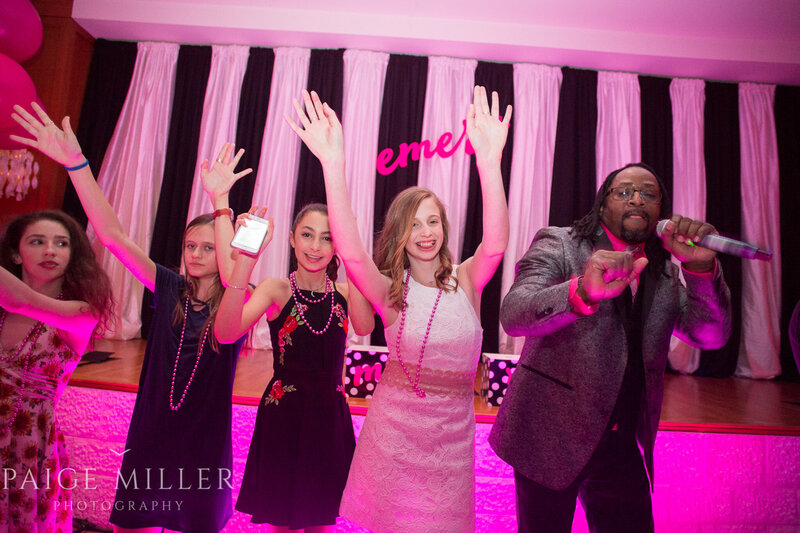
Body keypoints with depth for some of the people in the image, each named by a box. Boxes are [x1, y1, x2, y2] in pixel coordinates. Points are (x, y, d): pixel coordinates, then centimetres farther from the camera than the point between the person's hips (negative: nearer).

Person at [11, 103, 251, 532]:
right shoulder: (170, 289, -3)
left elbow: (234, 277, -35)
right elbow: (112, 235, -8)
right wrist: (75, 162, -15)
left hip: (204, 445, -3)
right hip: (149, 436, 3)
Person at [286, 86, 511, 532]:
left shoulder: (466, 281, -5)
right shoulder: (390, 291, -8)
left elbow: (496, 244, -25)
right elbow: (351, 252, -26)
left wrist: (490, 161, -39)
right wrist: (334, 165, -38)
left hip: (453, 432, 1)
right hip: (394, 427, 0)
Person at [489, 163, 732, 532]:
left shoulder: (666, 275, 10)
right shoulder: (558, 244, -8)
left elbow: (711, 335, -2)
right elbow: (513, 314, -24)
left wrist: (700, 266, -18)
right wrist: (582, 290, -42)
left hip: (623, 443, 5)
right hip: (550, 435, -4)